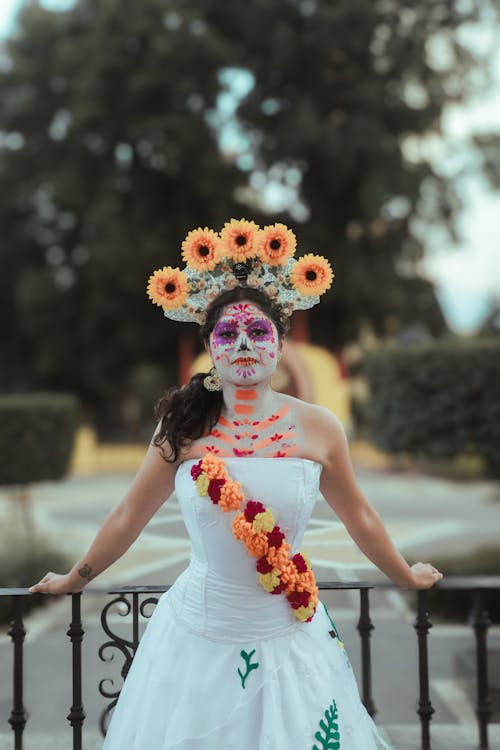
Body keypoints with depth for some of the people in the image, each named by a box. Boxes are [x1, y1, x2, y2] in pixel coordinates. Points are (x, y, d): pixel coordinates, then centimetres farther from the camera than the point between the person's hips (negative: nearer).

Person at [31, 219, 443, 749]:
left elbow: (358, 518, 10)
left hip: (290, 640, 0)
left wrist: (407, 578, 22)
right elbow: (127, 518, 8)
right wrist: (72, 581, 17)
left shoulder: (316, 428, -5)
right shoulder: (183, 428, -5)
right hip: (199, 640, 0)